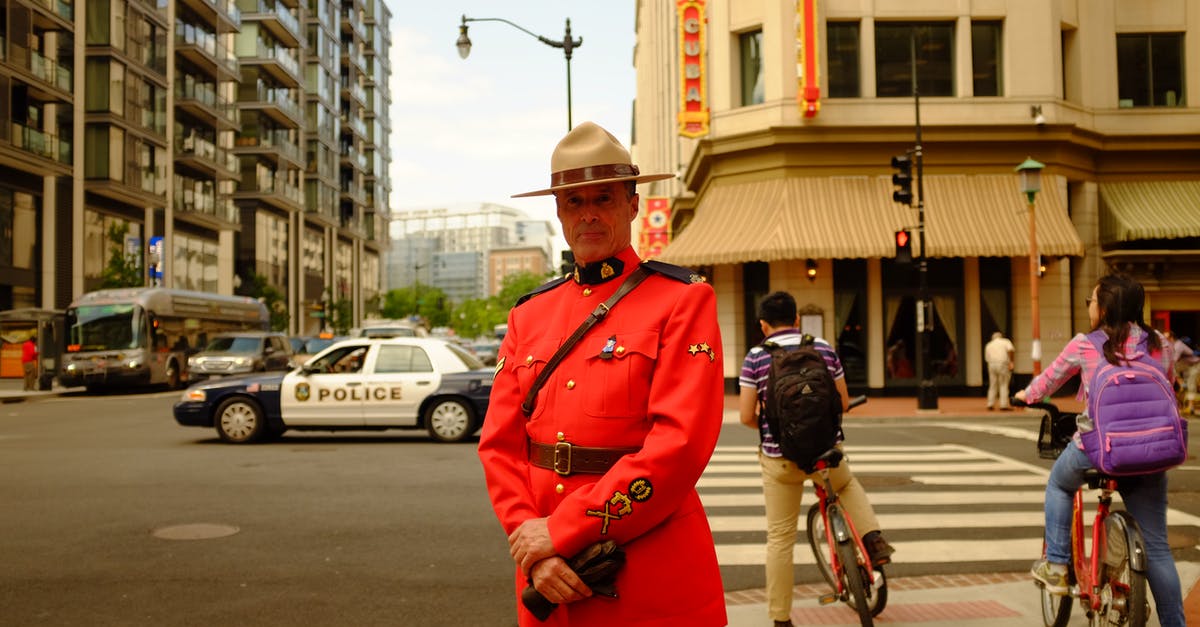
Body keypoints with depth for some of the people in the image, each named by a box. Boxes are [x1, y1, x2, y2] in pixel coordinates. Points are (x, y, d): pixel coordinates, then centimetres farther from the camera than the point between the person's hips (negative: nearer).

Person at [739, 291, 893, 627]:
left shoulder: (755, 357, -6)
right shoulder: (824, 349, 1)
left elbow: (746, 416, -9)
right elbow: (843, 403, 5)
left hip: (779, 458, -2)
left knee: (780, 538, 8)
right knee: (848, 485, 36)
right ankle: (873, 538, 16)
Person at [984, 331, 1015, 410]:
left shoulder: (988, 345, 18)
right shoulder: (1006, 341, 7)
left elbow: (987, 358, 12)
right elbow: (1011, 350, -12)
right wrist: (1011, 362, -7)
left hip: (991, 365, 4)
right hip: (1003, 365, -3)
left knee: (993, 385, 11)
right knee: (1003, 385, 0)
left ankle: (990, 404, 9)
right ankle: (1004, 405, -4)